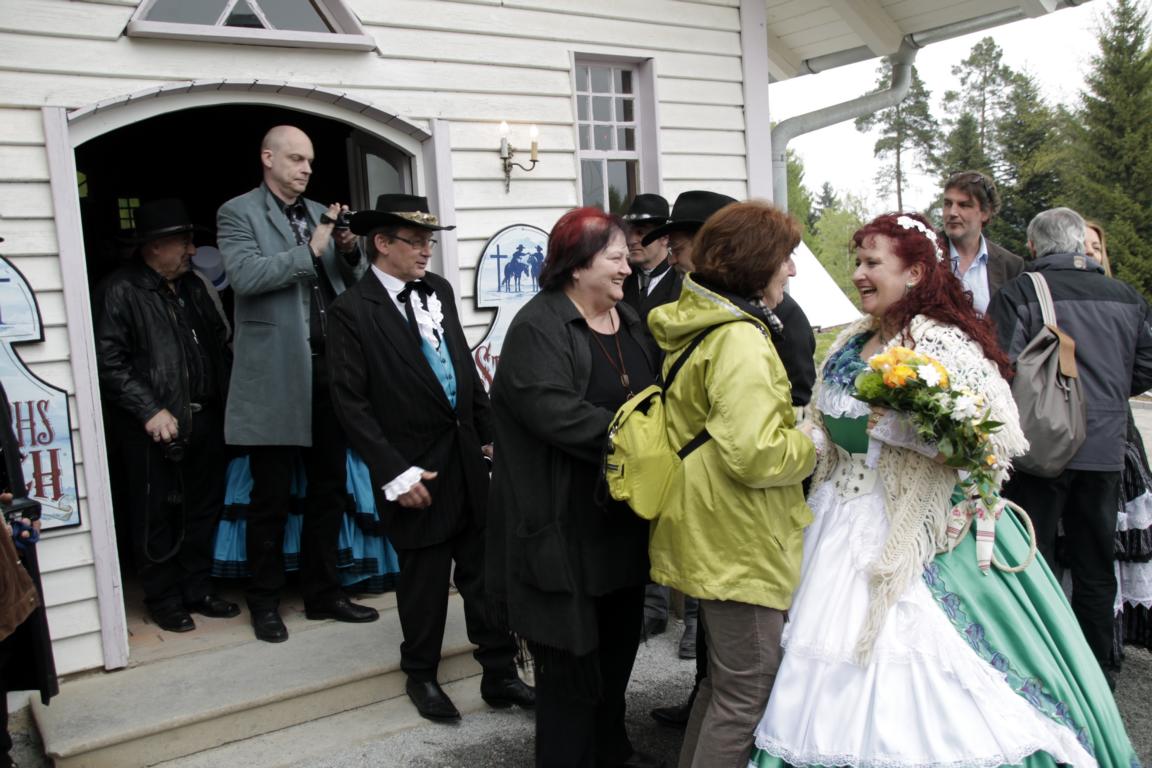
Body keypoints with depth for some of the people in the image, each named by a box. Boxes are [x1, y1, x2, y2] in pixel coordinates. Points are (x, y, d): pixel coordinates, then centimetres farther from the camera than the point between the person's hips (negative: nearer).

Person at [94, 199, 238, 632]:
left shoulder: (192, 286, 14)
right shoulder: (120, 291, -7)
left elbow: (219, 344, 17)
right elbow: (108, 362, -13)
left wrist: (225, 397, 6)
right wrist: (150, 410, -17)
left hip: (205, 421, 7)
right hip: (155, 428, -6)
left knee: (203, 511, 14)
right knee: (156, 517, 5)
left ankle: (197, 591, 28)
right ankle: (164, 601, 19)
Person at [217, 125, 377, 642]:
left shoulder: (322, 213, 15)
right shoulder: (238, 212, -1)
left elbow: (355, 283, 16)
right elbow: (245, 275, -17)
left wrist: (350, 251, -3)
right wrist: (311, 251, -16)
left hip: (329, 367, 6)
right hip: (276, 373, -5)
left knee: (329, 488, 12)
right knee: (272, 497, 5)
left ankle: (323, 593, 26)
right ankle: (265, 603, 21)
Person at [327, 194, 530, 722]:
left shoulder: (438, 291, 7)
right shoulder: (351, 311, -11)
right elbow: (351, 403, -13)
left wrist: (490, 434, 11)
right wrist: (394, 473, -16)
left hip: (467, 455, 5)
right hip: (417, 467, -5)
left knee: (484, 571, 11)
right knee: (425, 578, 10)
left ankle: (500, 674, 25)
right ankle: (421, 676, 32)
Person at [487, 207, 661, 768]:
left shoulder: (628, 320, 11)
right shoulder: (538, 328, -15)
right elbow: (555, 412, -26)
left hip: (624, 517, 8)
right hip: (567, 526, -8)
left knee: (619, 642, 21)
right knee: (572, 654, 3)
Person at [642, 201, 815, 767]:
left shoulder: (694, 323, 10)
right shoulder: (741, 340, -20)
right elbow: (754, 454, -28)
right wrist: (814, 444, -9)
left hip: (708, 534, 10)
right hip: (738, 543, -10)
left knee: (724, 676, 24)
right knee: (748, 691, 3)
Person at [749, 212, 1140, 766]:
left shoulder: (944, 342, -12)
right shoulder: (850, 343, 11)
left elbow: (994, 435, -16)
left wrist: (907, 427, -25)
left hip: (916, 529, -7)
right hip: (842, 527, 7)